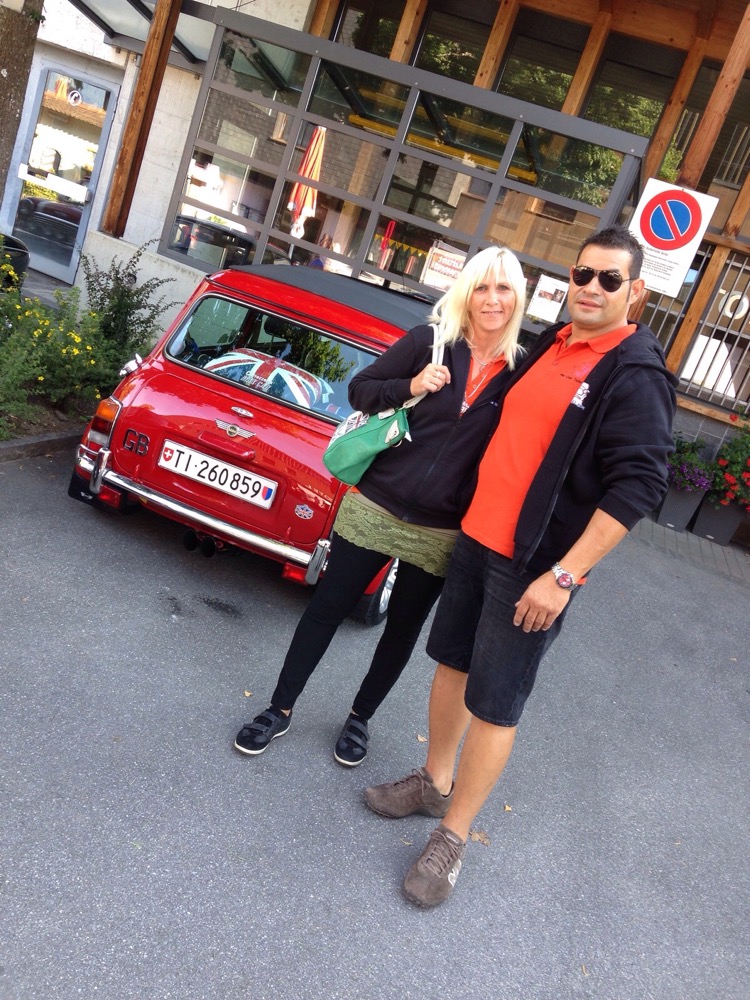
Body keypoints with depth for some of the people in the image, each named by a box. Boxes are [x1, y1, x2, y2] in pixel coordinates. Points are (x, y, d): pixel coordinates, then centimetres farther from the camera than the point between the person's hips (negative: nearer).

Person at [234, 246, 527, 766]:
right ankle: (282, 708, 28)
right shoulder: (429, 340, -6)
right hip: (374, 507, -1)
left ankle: (361, 717, 38)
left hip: (441, 533, 1)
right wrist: (410, 387, -17)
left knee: (403, 630, 16)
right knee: (328, 608, 9)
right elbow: (359, 389, 0)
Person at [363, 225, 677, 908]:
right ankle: (434, 783, 38)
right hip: (476, 537, 7)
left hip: (535, 565, -7)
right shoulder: (548, 345, 10)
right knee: (453, 664, 17)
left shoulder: (636, 376, -12)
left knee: (494, 705, 1)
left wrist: (564, 576, -22)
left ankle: (452, 838, 19)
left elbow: (636, 488, -19)